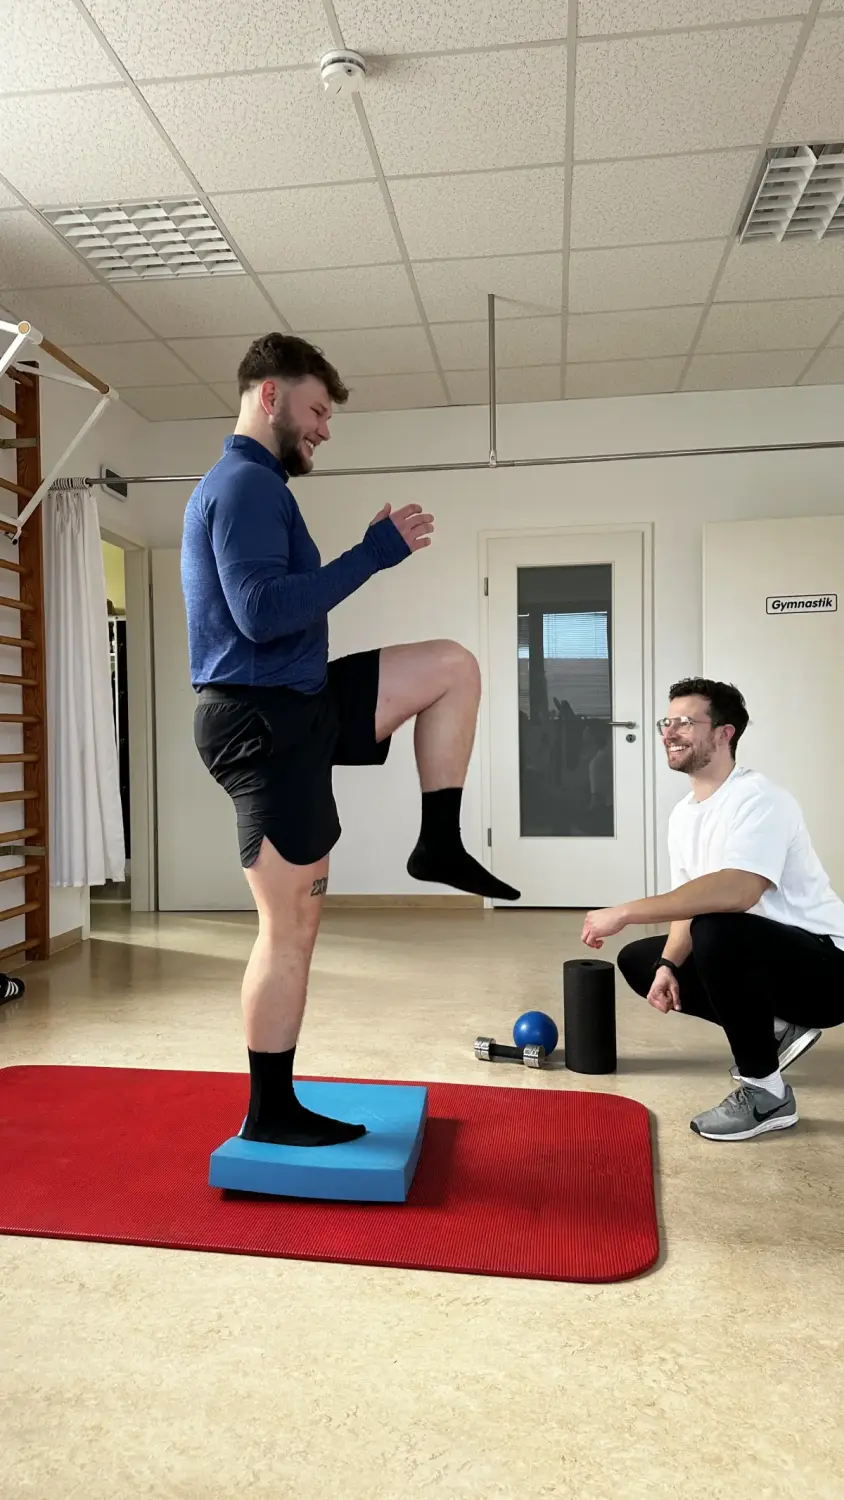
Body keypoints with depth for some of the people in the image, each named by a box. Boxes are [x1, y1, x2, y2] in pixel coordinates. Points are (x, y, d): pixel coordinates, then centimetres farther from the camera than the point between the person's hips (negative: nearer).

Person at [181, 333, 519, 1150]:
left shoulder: (243, 485, 18)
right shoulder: (246, 484, -15)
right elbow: (263, 612, -27)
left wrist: (368, 552, 11)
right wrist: (373, 552, -21)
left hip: (293, 705, 10)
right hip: (262, 721, -10)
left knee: (453, 667, 12)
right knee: (292, 927, -2)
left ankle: (440, 844, 10)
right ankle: (270, 1113, 13)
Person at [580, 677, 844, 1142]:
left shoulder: (759, 799, -23)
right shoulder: (683, 814, 4)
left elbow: (738, 891, -40)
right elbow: (691, 905, 9)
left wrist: (625, 912, -37)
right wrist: (668, 967, -10)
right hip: (758, 958, 9)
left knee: (718, 930, -36)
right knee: (638, 961, 9)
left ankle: (766, 1091, -15)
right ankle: (774, 1029, 12)